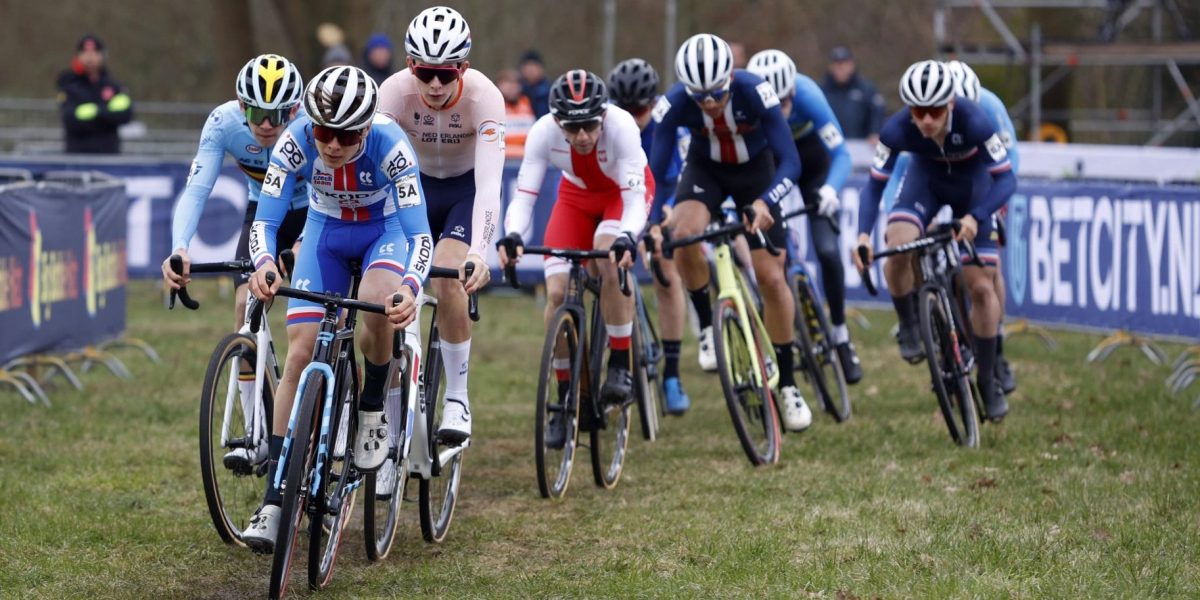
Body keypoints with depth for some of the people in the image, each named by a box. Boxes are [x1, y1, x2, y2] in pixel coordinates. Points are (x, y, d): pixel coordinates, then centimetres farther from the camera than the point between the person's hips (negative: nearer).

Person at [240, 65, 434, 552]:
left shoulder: (390, 144, -33)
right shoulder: (296, 140, -28)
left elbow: (419, 234, -37)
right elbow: (264, 221, -29)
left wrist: (411, 289, -56)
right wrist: (264, 264, -52)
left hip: (386, 230, -2)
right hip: (326, 233, 2)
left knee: (379, 307, -35)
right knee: (300, 353, -10)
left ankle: (372, 410, -5)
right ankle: (274, 501, -7)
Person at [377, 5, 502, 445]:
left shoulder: (484, 98, -31)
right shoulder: (395, 91, -27)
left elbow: (489, 183, -38)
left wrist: (479, 253, -52)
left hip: (466, 189, -3)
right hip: (415, 184, 3)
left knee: (449, 277, -27)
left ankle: (458, 399, -14)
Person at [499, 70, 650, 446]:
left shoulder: (621, 127, -37)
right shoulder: (543, 133, -31)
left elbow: (635, 198, -39)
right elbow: (524, 197, -32)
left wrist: (626, 238, -59)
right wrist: (512, 237, -52)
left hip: (624, 192, -3)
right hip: (577, 195, 3)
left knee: (609, 258, -34)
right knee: (557, 294, -13)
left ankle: (620, 367, -19)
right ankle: (565, 397, 4)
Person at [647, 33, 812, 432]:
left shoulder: (755, 93, -33)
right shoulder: (674, 104, -29)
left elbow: (790, 162, -33)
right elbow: (655, 171, -24)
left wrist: (764, 202, -51)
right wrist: (653, 225, -39)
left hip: (755, 169, -1)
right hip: (705, 170, 1)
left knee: (771, 277, -7)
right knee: (684, 232, -32)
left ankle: (787, 383, 7)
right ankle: (707, 325, -9)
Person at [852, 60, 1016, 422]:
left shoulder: (973, 121, -37)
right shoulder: (897, 130, -31)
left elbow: (1006, 178, -32)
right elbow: (875, 184, -21)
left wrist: (975, 218, -48)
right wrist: (863, 234, -37)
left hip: (972, 183, -1)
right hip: (926, 179, 1)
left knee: (982, 287, -6)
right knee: (898, 245, -30)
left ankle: (987, 379, 12)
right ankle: (908, 328, -4)